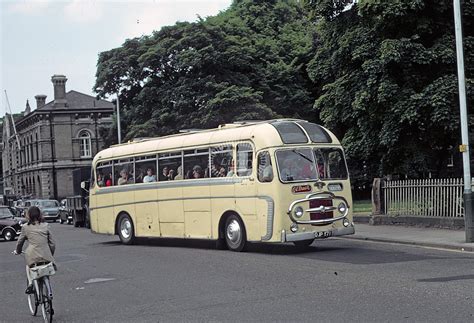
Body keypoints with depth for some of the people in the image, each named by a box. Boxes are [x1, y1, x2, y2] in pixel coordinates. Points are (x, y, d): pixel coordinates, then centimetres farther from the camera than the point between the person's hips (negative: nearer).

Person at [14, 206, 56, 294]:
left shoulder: (25, 227, 6)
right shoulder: (45, 226, 10)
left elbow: (20, 242, 18)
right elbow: (52, 243, 11)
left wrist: (17, 251, 38)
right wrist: (51, 255, 25)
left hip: (32, 255, -1)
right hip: (46, 256, 1)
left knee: (28, 266, 30)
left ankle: (30, 283, 10)